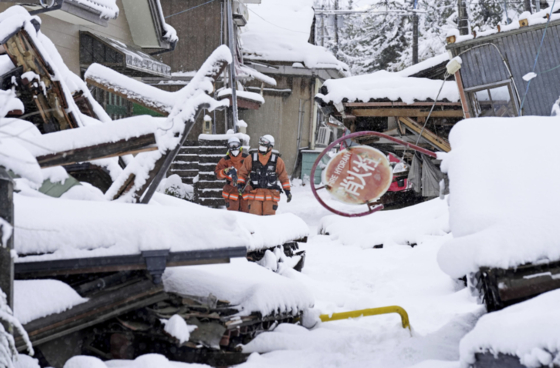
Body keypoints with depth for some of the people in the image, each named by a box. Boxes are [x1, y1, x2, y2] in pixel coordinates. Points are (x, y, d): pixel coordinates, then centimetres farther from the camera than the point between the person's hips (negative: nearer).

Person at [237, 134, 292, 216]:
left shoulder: (277, 161, 0)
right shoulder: (251, 158, 0)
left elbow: (283, 177, 9)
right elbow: (243, 173, 11)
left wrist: (287, 191, 7)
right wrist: (241, 184, -1)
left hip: (271, 193, 0)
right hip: (255, 192, 0)